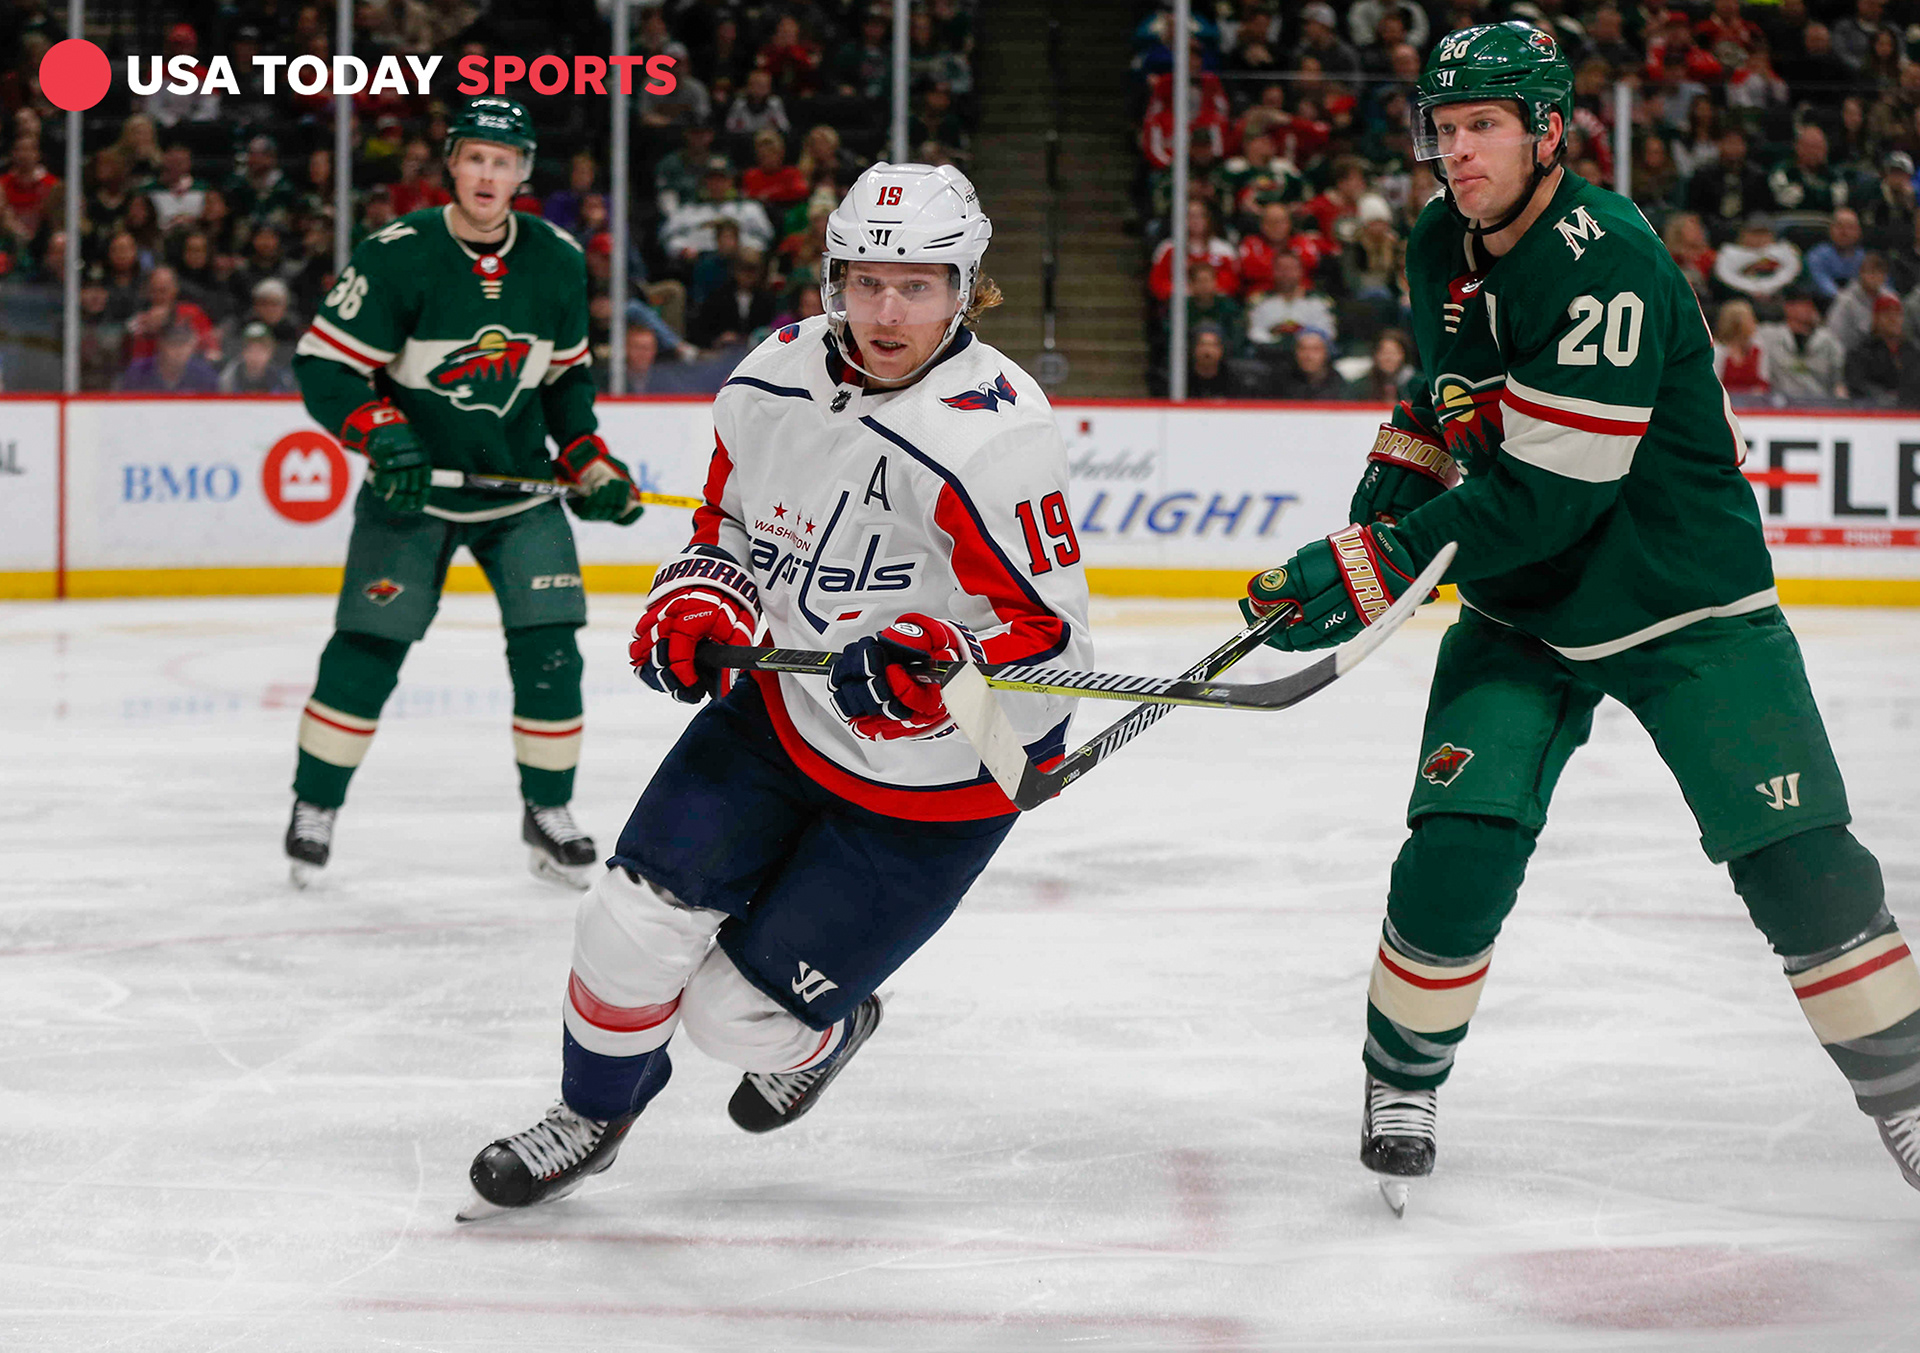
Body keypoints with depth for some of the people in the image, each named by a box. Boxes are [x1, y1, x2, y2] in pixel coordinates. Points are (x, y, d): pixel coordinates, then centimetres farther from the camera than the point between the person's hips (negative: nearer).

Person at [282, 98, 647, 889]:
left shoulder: (558, 263, -1)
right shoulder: (398, 256, -15)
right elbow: (324, 366, -13)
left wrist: (587, 460, 4)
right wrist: (381, 431, -27)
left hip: (520, 486, 3)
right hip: (411, 489, -3)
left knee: (549, 647, -6)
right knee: (369, 646, -7)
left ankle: (548, 814, 10)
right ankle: (314, 807, 9)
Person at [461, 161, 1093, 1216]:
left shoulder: (992, 437, -28)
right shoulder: (774, 379, -7)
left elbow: (1054, 632, -24)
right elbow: (735, 520, 12)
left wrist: (933, 663, -40)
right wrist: (698, 605, -7)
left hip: (935, 780, -5)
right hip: (786, 711, 5)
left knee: (743, 1012, -1)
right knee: (635, 923, -3)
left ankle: (824, 1033, 38)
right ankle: (593, 1114, 28)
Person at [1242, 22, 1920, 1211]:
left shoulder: (1606, 265, -25)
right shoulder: (1442, 249, 1)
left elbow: (1550, 490, -29)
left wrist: (1375, 570, -28)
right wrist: (1385, 502, 6)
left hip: (1687, 606, -5)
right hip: (1522, 615, 5)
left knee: (1797, 862, -9)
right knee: (1459, 850, -12)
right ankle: (1401, 1086, 8)